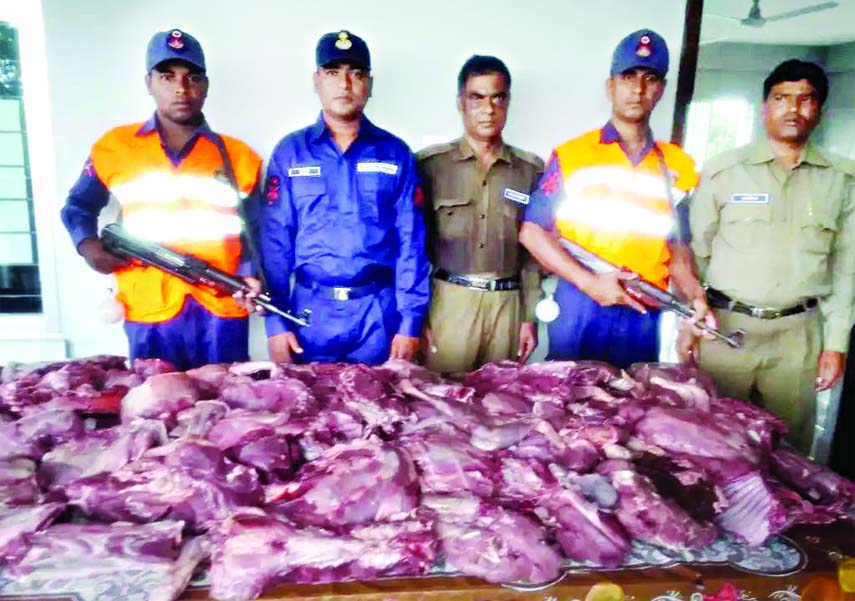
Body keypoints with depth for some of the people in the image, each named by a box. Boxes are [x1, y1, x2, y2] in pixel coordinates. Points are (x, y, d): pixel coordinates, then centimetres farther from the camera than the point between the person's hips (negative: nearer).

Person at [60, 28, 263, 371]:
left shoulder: (238, 157, 5)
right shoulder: (113, 148, 5)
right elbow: (78, 206, 18)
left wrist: (249, 277, -10)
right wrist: (87, 243, -2)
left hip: (221, 311, 0)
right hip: (148, 314, 0)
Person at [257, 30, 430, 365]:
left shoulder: (395, 153, 3)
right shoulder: (290, 152, 4)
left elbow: (411, 243, 0)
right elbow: (274, 239, 1)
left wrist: (410, 321, -6)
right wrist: (275, 321, -6)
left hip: (379, 313, 0)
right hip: (310, 312, 0)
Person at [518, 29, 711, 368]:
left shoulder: (678, 168, 9)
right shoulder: (572, 156, 0)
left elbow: (676, 246, 13)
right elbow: (532, 231, -4)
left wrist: (694, 294, -6)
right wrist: (588, 282, -14)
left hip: (644, 314, 3)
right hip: (579, 308, -2)